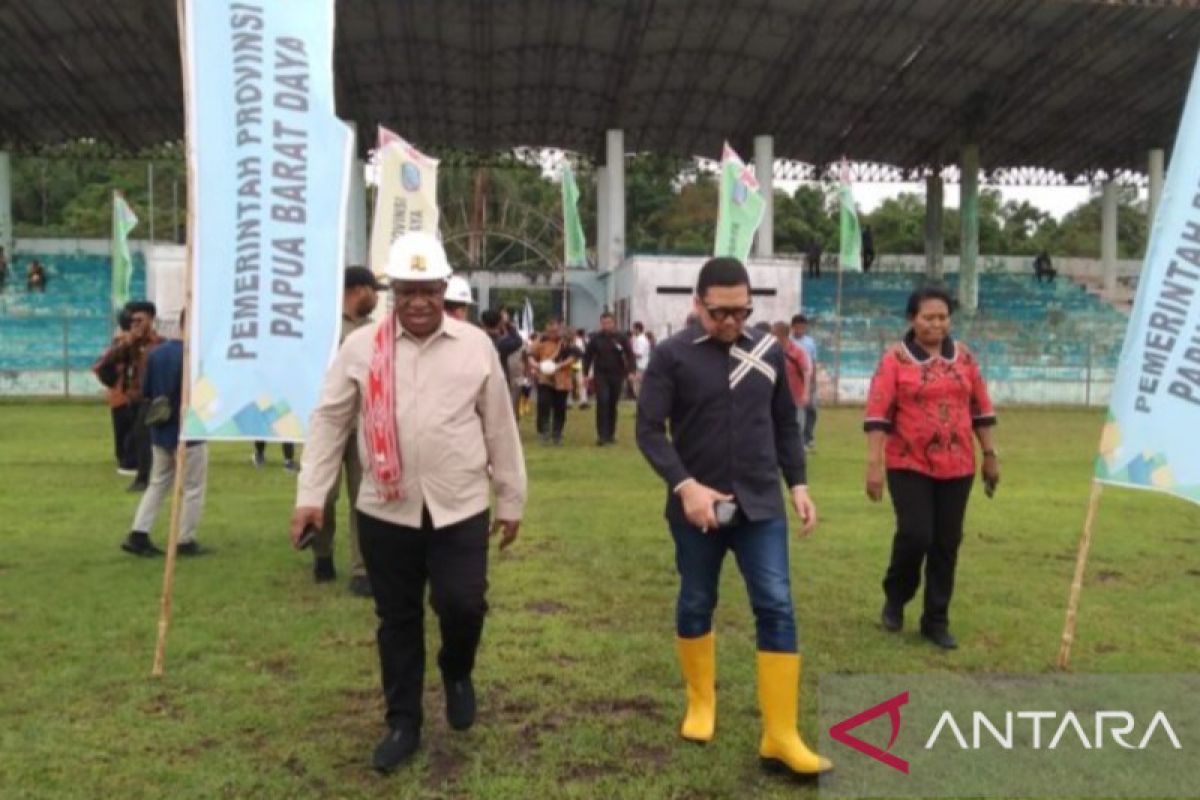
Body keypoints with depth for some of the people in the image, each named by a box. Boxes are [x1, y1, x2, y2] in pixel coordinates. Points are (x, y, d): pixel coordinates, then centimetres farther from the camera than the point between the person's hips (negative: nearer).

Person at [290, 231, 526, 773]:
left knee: (462, 605, -4)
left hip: (461, 509, 0)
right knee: (397, 619, 11)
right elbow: (329, 421, 3)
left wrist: (511, 500, 7)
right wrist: (311, 495, -2)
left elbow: (500, 427, 5)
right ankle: (402, 724, 28)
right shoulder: (361, 347, 0)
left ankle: (456, 674, 31)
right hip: (385, 511, 1)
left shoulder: (476, 346, 1)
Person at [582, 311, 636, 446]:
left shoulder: (621, 338, 0)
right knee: (602, 402, -14)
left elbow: (630, 355, -2)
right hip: (601, 375, -1)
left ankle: (611, 434, 18)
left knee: (612, 405, 8)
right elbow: (588, 356, 6)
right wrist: (586, 373, 0)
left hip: (617, 375, 1)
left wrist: (631, 371, -16)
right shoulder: (595, 338, 1)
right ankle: (601, 435, -12)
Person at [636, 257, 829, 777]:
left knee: (777, 609, -3)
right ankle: (701, 701, 35)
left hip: (760, 505, 2)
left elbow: (785, 424, 14)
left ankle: (781, 735, 6)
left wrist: (798, 484, 7)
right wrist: (684, 486, -20)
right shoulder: (672, 355, -7)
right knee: (696, 605, 13)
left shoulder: (769, 352, 5)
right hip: (697, 506, -2)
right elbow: (649, 430, -10)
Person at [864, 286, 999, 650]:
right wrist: (874, 463, -16)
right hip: (909, 465, -4)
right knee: (915, 534, -10)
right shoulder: (895, 359, -6)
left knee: (947, 543, 7)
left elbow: (980, 409, 13)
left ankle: (936, 620, 20)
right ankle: (895, 597, 19)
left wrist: (990, 455, 12)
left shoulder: (964, 357, 7)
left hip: (956, 466, 4)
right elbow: (877, 414, -10)